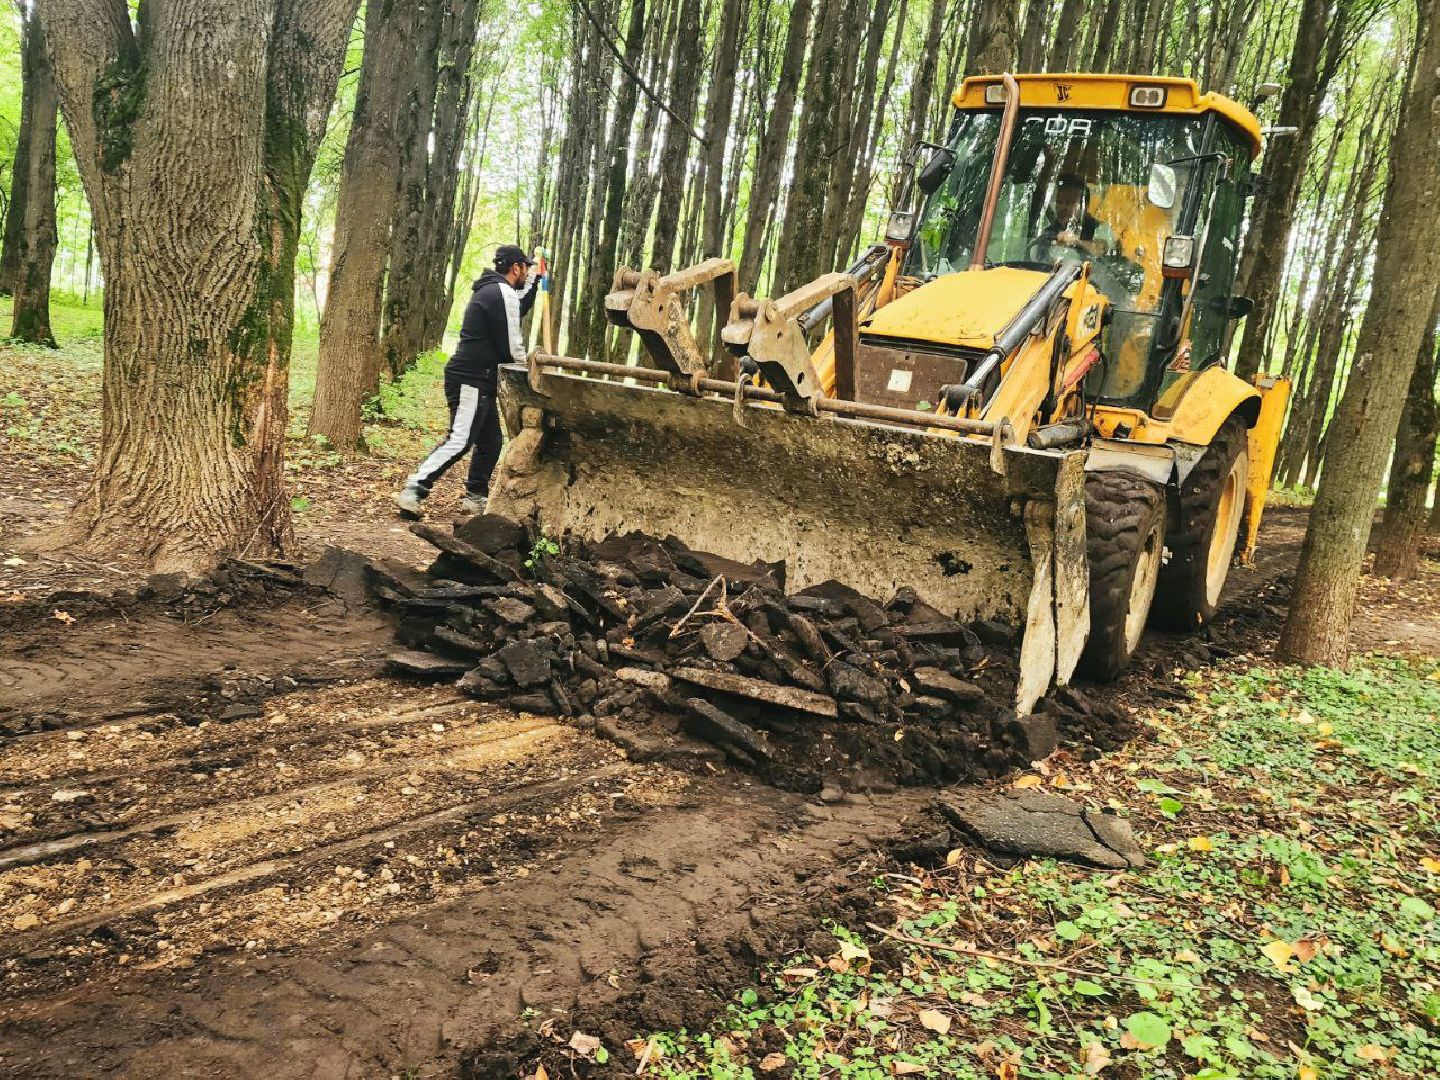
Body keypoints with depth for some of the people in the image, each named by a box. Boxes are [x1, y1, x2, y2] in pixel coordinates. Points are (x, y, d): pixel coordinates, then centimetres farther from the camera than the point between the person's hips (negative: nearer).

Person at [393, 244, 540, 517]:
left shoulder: (490, 290, 18)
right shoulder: (503, 293, -13)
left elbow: (517, 310, 39)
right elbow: (511, 346, -15)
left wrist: (535, 280, 36)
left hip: (478, 381, 11)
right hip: (472, 380, -11)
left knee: (490, 441, 14)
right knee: (459, 441, -15)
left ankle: (475, 497, 19)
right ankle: (412, 492, -19)